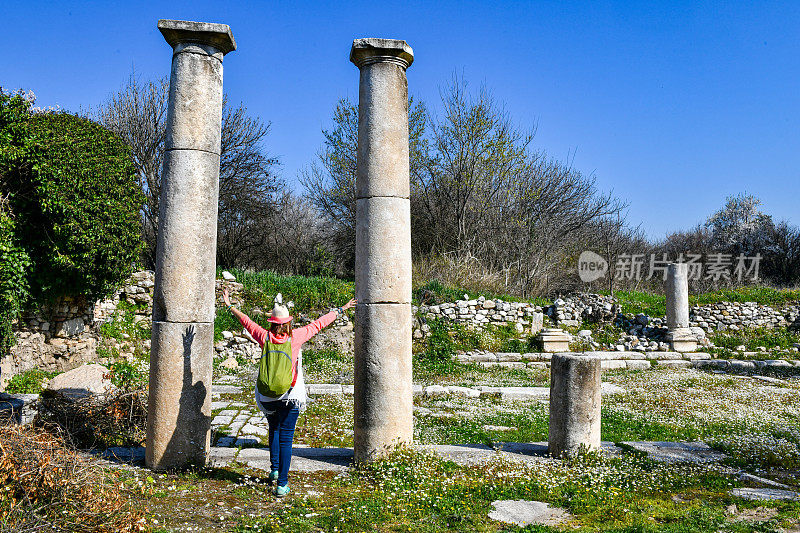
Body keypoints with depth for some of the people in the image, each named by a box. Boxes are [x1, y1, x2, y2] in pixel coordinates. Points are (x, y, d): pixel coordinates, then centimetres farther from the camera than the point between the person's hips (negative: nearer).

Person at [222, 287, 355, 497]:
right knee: (285, 437, 2)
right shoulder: (296, 336, -7)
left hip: (268, 395, 2)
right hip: (291, 394, -2)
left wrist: (230, 306, 26)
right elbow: (318, 324, 4)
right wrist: (341, 310, 15)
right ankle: (282, 484, 2)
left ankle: (275, 469, 26)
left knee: (274, 430, 27)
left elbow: (247, 322, 11)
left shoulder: (265, 337, -4)